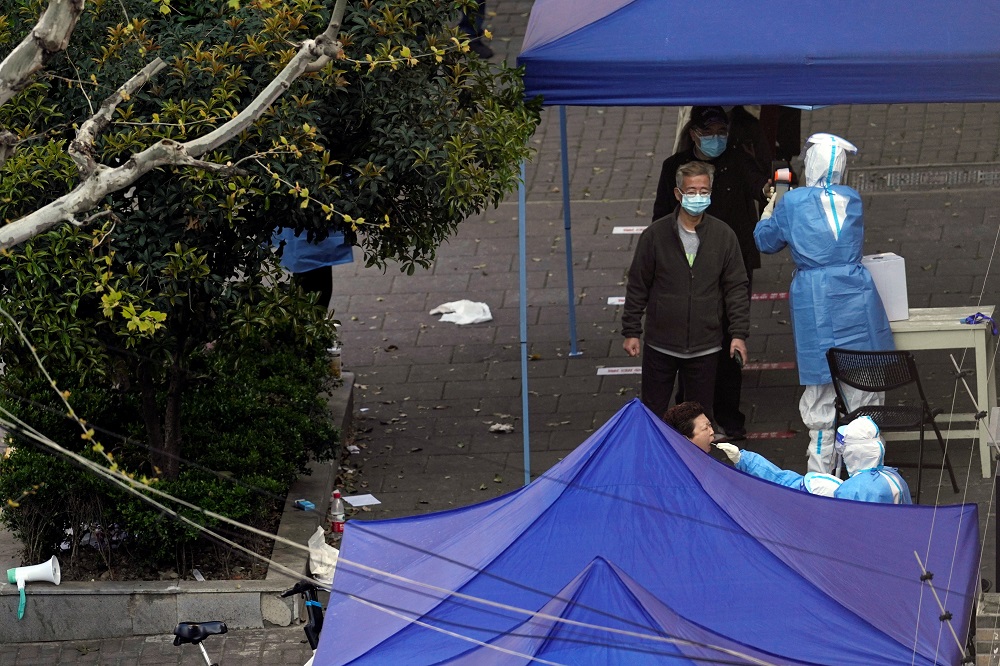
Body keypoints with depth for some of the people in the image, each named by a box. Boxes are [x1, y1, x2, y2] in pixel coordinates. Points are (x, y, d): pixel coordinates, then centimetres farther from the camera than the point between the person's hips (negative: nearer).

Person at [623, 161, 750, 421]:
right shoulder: (656, 234, -4)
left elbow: (736, 288, 3)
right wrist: (631, 331, 1)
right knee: (653, 412, 7)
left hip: (705, 348, 0)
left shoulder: (724, 236, -1)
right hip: (660, 345, 0)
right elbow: (637, 286, 2)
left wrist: (739, 333, -5)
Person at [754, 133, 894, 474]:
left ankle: (822, 472, 5)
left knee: (821, 394, 4)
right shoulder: (852, 201, 3)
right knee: (864, 385, 8)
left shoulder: (791, 203, -4)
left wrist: (768, 211, 31)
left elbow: (766, 241, 11)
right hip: (857, 297, 2)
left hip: (815, 303, -2)